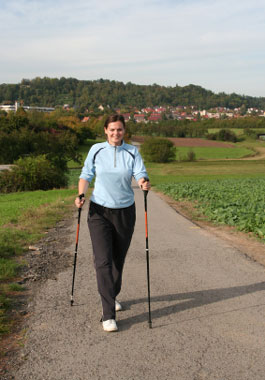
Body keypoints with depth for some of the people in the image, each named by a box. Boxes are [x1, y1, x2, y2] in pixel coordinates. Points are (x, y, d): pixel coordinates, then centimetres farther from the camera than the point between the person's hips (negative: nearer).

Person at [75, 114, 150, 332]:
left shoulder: (132, 152, 1)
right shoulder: (96, 150, 1)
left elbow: (140, 173, -10)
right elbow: (86, 175, 7)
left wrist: (144, 183, -33)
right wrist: (81, 195, -9)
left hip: (125, 212, 2)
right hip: (99, 211, -1)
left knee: (118, 259, 14)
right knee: (103, 261, -11)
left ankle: (113, 296, 40)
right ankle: (108, 314, -8)